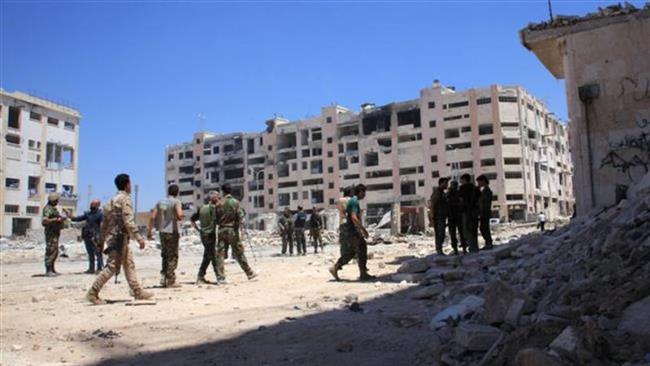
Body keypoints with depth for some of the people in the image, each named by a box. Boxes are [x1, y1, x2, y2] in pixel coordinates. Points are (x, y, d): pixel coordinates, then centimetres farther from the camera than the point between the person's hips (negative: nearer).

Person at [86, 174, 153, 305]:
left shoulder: (112, 200, 15)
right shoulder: (125, 198, -12)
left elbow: (105, 221, 17)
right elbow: (128, 221, -21)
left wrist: (102, 239, 22)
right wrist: (138, 237, -22)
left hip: (112, 237, 10)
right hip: (120, 237, -10)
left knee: (129, 265, 11)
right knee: (112, 266, -6)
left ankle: (138, 292, 15)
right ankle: (92, 293, -3)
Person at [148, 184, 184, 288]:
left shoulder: (160, 202, 10)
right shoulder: (176, 202, -7)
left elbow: (153, 217, 6)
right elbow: (180, 215, -22)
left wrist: (149, 231, 11)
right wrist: (179, 218, 1)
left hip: (162, 232, 6)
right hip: (172, 232, -6)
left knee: (165, 256, 17)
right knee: (173, 257, 2)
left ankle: (163, 278, 15)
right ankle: (170, 281, 3)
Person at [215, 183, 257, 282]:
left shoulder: (219, 203, 0)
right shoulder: (235, 202, -5)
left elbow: (216, 218, 2)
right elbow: (239, 217, -9)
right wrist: (236, 226, 8)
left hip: (222, 230, 1)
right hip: (232, 230, -1)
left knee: (220, 254, 4)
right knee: (239, 253, 7)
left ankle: (220, 277, -1)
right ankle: (249, 273, 14)